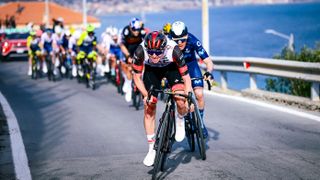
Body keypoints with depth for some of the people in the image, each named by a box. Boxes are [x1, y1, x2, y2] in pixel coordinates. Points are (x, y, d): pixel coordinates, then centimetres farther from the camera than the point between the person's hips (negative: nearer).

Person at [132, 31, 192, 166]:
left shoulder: (173, 50, -38)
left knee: (181, 103, -24)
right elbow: (137, 77, -18)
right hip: (151, 70, 2)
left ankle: (180, 120, 12)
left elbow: (186, 77, -27)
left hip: (171, 68, -1)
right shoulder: (140, 51, -34)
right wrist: (146, 95, -28)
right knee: (149, 109, -4)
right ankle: (152, 148, 11)